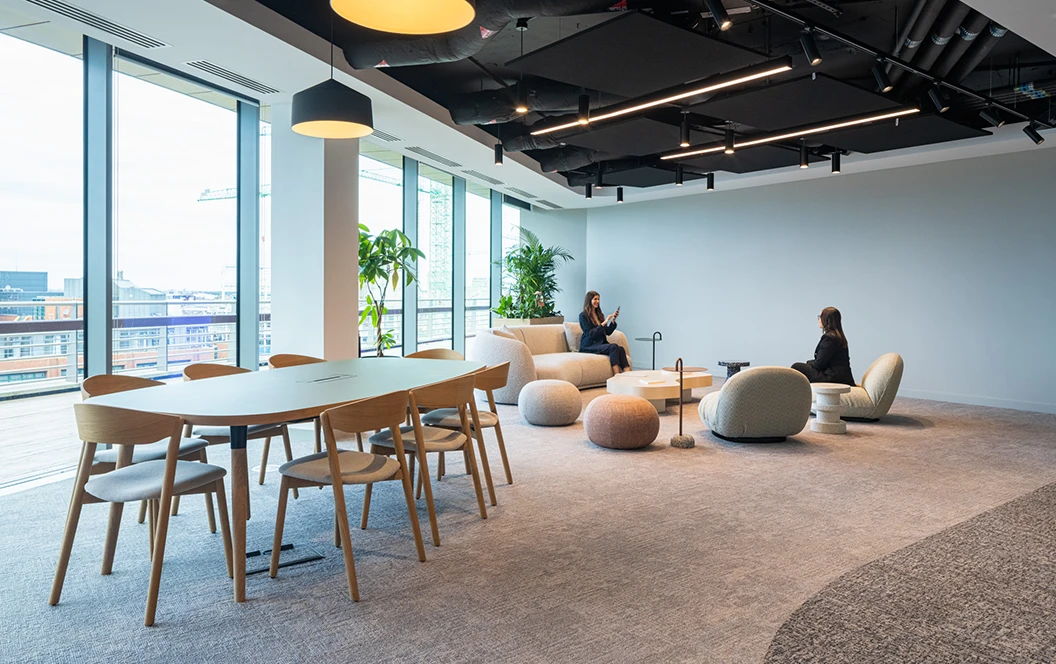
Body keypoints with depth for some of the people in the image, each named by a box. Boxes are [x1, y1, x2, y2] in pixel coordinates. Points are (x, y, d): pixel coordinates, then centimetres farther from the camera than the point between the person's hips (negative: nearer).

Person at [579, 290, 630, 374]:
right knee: (614, 347, -31)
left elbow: (608, 332, 13)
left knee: (620, 348, -25)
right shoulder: (583, 315, -3)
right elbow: (590, 334, -14)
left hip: (601, 343, 6)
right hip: (589, 346, -6)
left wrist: (613, 320, 0)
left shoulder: (600, 315, 18)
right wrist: (604, 323, -17)